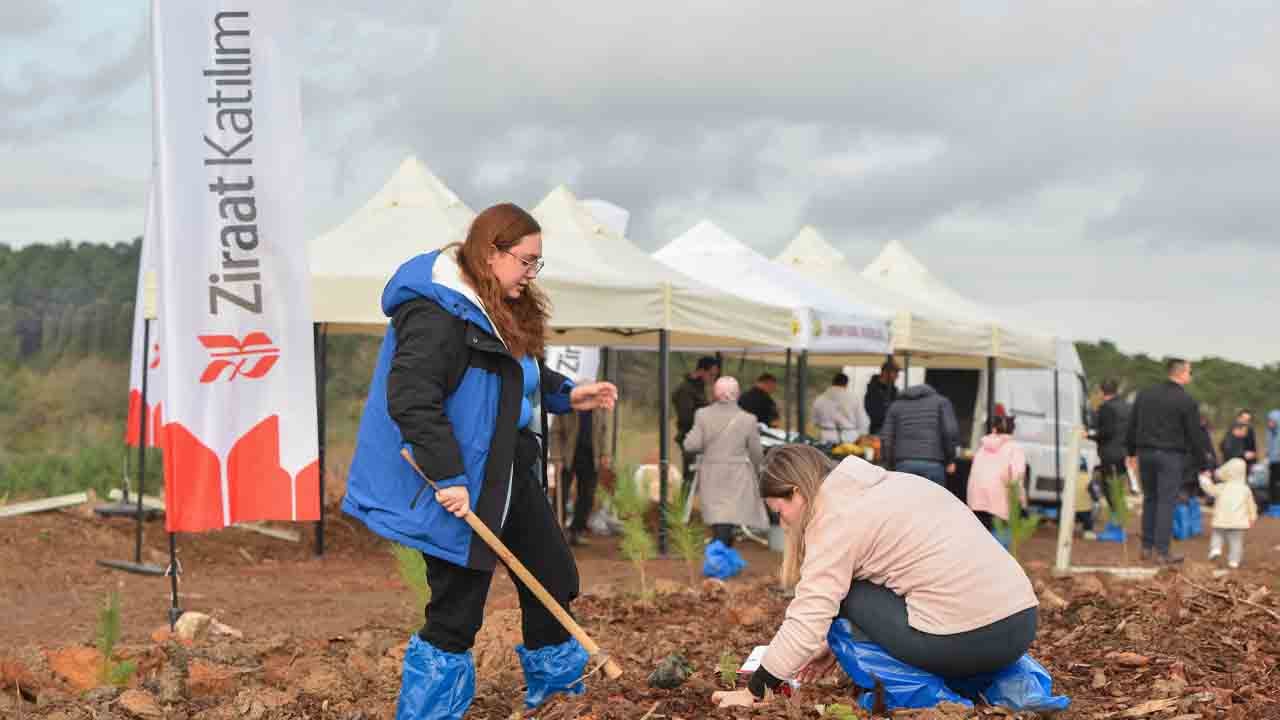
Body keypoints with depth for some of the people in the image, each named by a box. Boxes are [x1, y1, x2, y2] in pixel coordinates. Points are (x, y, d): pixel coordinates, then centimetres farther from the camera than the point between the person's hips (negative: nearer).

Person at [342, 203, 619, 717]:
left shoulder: (502, 309, 9)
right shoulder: (439, 314, -23)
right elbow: (410, 398, -30)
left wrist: (566, 394, 11)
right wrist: (448, 476, -32)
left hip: (509, 472, 10)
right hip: (460, 488, -10)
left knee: (554, 578, 19)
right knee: (457, 612, -3)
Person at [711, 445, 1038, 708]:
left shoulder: (837, 517, -4)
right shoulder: (882, 488, 21)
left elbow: (806, 623, -9)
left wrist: (752, 692, -1)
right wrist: (838, 645, 30)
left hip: (967, 639, -8)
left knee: (841, 591, 7)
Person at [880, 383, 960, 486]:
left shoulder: (896, 405, 20)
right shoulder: (941, 401, 14)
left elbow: (886, 438, 9)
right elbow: (950, 431, -2)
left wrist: (890, 466, 14)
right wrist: (950, 460, 6)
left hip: (903, 464, 2)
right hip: (933, 465, -2)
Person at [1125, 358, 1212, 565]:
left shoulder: (1145, 394, 7)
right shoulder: (1187, 402, -9)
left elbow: (1132, 426, 11)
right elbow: (1194, 436, -7)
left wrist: (1131, 452, 21)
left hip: (1146, 453, 5)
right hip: (1171, 455, -5)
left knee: (1150, 499, 15)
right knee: (1166, 502, -2)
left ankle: (1147, 547, 16)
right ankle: (1161, 551, -4)